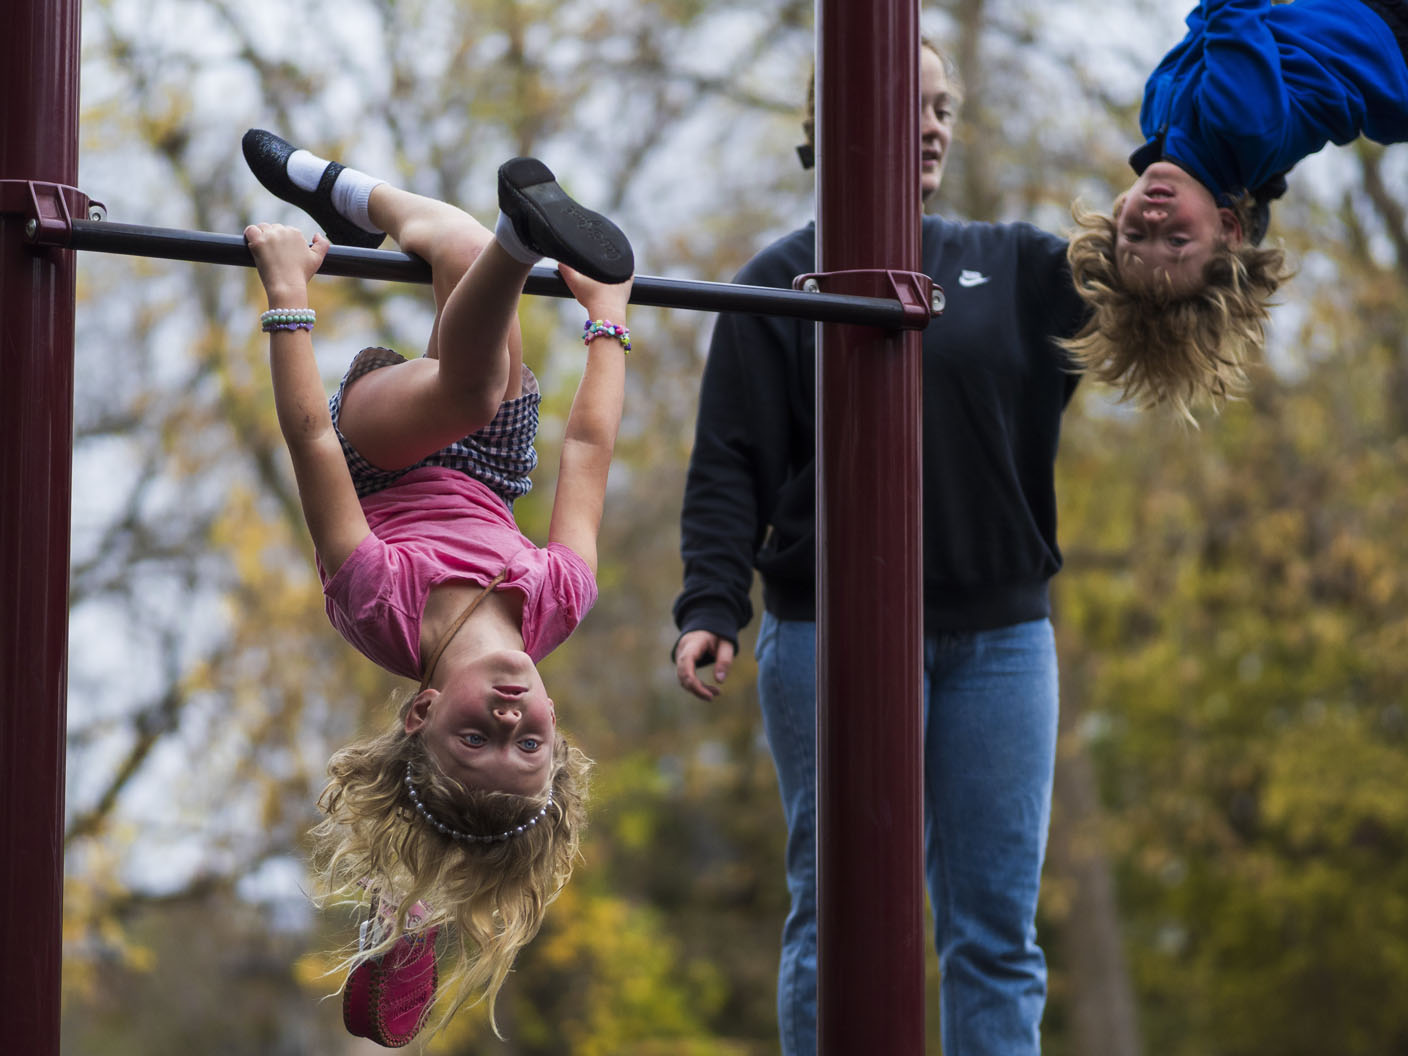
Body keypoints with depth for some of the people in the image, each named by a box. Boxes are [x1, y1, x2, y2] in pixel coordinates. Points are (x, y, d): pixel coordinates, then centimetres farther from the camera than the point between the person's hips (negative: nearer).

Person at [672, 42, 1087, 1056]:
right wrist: (711, 608, -12)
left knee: (998, 933, 2)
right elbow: (730, 467, 1)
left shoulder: (1016, 268, 14)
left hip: (1000, 638, 3)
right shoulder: (784, 280, 6)